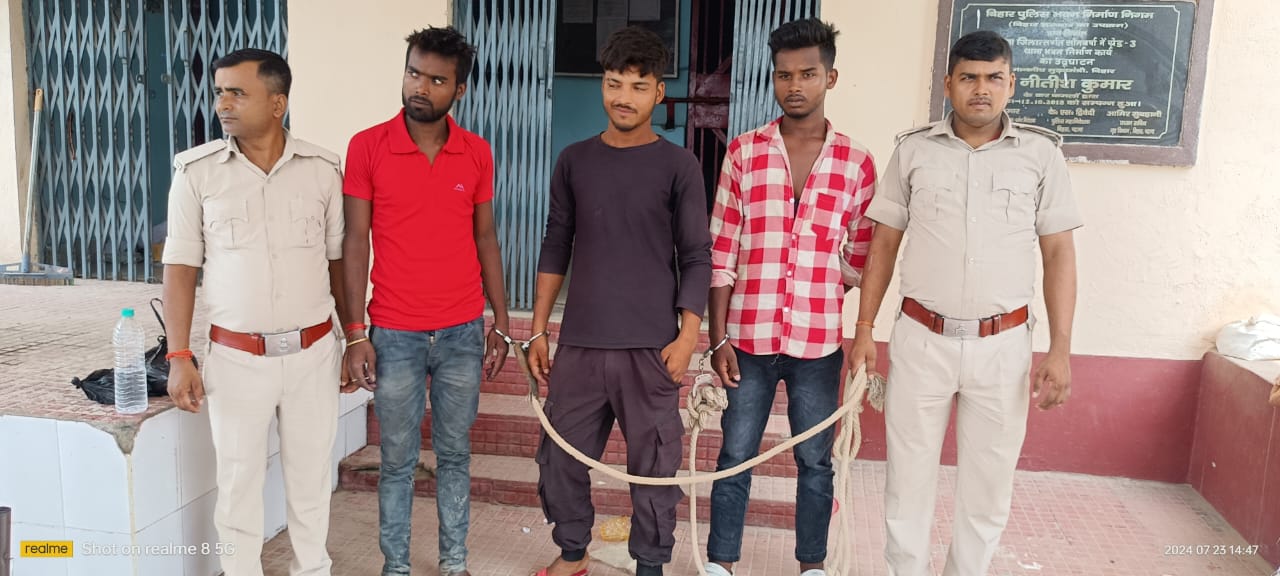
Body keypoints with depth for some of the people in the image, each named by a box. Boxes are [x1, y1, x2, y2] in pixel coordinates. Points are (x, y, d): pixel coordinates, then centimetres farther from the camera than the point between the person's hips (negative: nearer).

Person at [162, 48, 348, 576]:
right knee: (238, 481, 10)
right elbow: (181, 266, 0)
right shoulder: (196, 170, -4)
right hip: (237, 357, 0)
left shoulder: (322, 169, -2)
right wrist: (179, 358, -4)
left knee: (311, 476, 13)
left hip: (313, 352, 1)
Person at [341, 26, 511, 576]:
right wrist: (356, 335, -7)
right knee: (398, 460, 10)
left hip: (462, 333, 2)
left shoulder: (477, 153, 2)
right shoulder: (367, 147, -5)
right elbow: (355, 242, -4)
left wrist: (500, 324, 7)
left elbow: (485, 239, 9)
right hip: (395, 336, -2)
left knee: (455, 454, 14)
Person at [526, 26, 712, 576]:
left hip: (651, 346, -3)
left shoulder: (678, 166, -1)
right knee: (560, 457, 10)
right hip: (579, 343, 3)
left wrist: (687, 337, -10)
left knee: (653, 465, 5)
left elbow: (696, 258, -2)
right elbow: (555, 248, 10)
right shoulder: (574, 161, 7)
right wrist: (538, 330, 8)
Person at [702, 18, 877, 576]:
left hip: (819, 342, 1)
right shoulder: (744, 153, 0)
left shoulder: (856, 163, 1)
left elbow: (861, 259, 7)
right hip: (748, 337, 0)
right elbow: (720, 254, -2)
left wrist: (862, 339, -1)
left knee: (815, 460, 13)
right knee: (736, 455, 10)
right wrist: (718, 339, -5)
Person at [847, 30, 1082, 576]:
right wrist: (864, 329, 2)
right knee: (908, 476, 9)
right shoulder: (914, 149, 1)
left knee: (988, 484, 11)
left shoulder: (1040, 152, 1)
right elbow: (884, 244, 6)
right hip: (921, 340, 0)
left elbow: (1059, 252, 2)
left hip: (1003, 345, 0)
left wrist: (1060, 349, -4)